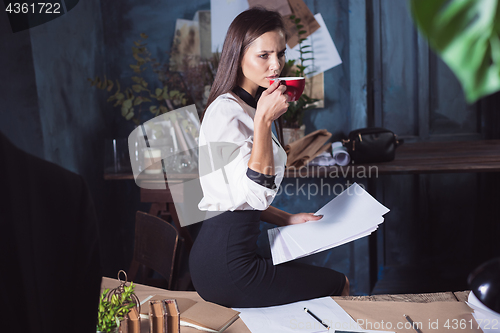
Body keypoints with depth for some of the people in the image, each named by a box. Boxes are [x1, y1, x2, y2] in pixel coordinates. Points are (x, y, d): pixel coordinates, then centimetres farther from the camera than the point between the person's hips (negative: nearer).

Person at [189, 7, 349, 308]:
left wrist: (287, 219, 14)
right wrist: (264, 120, -27)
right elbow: (256, 194, -26)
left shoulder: (245, 108, 15)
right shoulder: (226, 111, -16)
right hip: (226, 265, -10)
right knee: (340, 285, 2)